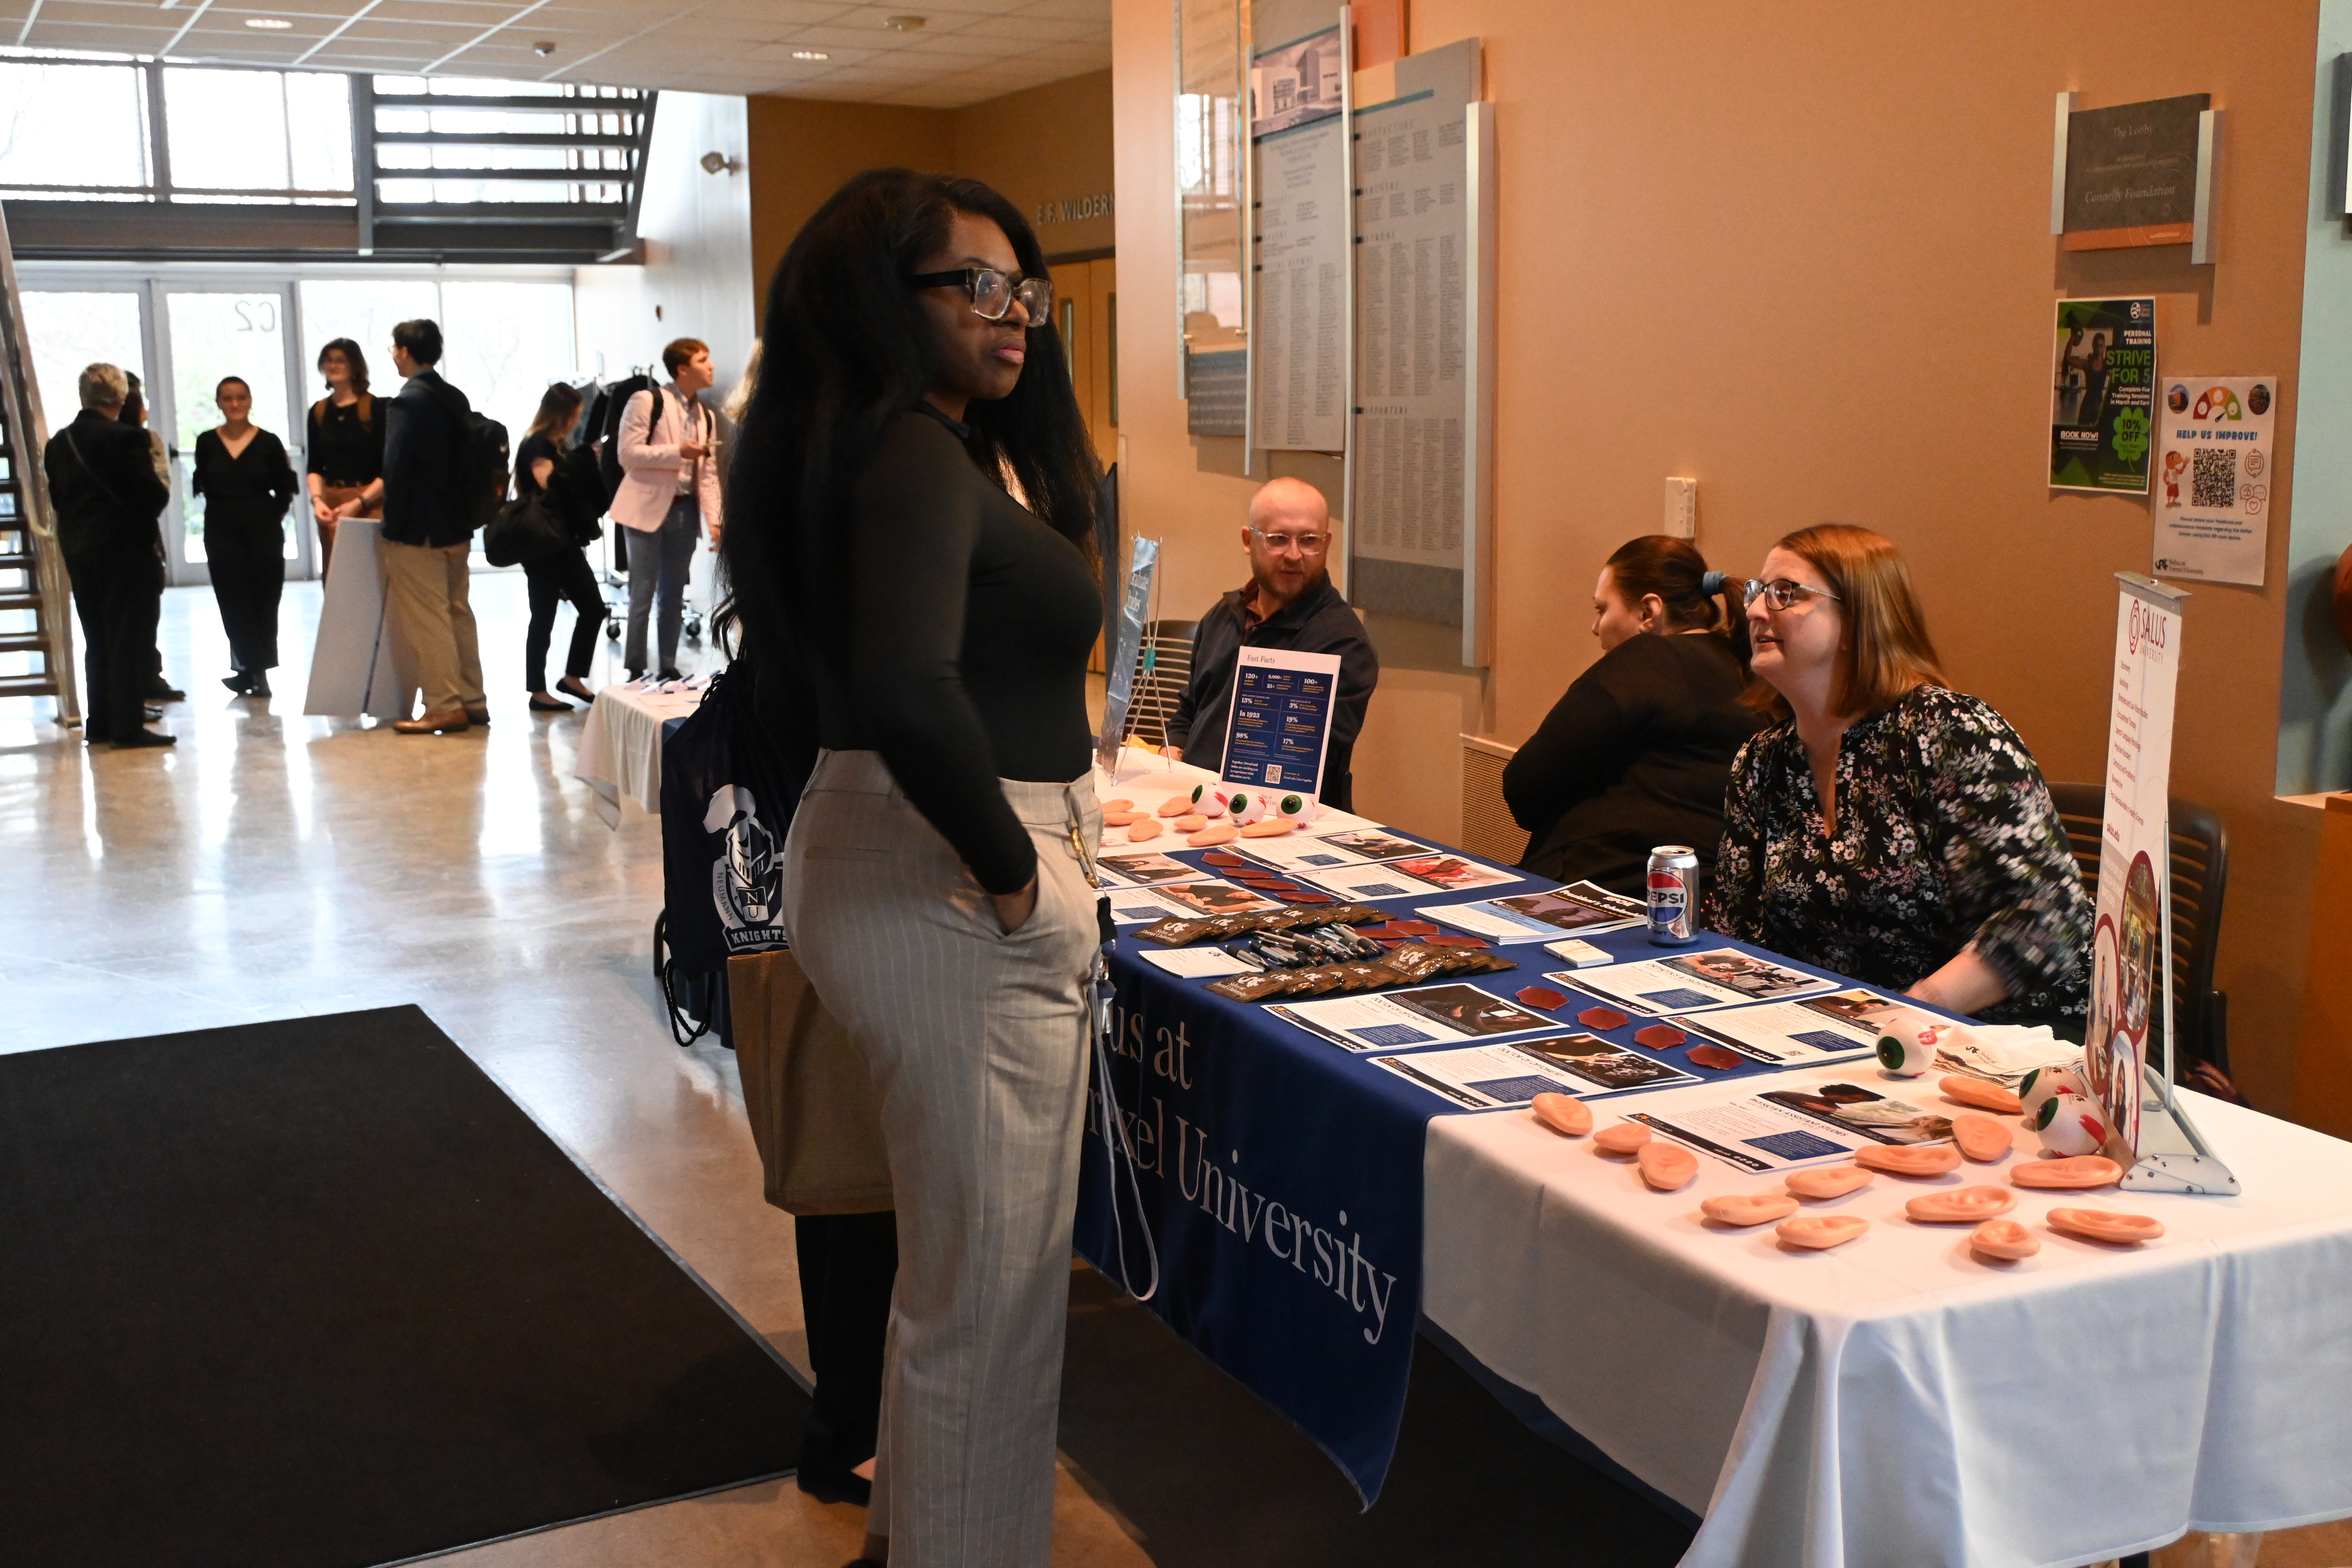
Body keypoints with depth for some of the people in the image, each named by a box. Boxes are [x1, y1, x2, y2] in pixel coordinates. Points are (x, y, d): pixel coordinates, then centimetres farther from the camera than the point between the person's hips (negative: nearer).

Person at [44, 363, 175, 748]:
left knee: (97, 641, 15)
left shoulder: (58, 443, 6)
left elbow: (57, 498, 10)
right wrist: (164, 491, 3)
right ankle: (128, 727, -3)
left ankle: (99, 725, 18)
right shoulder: (125, 439, -16)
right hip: (125, 548, -7)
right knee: (129, 639, -2)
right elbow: (153, 496, -17)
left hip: (77, 551, 7)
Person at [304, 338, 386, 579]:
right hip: (331, 506, 5)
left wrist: (359, 503, -15)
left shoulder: (374, 408, -4)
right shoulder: (319, 411, 12)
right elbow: (314, 466, 15)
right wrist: (317, 500, -3)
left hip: (369, 505, -5)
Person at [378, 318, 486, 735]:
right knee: (458, 613, 13)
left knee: (427, 620, -4)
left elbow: (396, 469, -18)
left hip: (418, 530, -8)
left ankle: (445, 707, -3)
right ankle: (472, 701, 17)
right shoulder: (457, 399, 10)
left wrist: (393, 524, -10)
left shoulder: (407, 403, -15)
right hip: (457, 526, 8)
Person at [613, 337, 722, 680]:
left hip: (685, 511, 6)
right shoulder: (647, 402, -8)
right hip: (649, 509, -6)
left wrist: (715, 520, -1)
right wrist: (677, 452, -20)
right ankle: (635, 673, 4)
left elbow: (708, 473, 9)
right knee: (643, 595, -3)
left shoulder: (705, 416, 11)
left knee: (674, 595, 10)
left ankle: (668, 668, 18)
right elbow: (628, 454, -14)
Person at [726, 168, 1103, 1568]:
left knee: (956, 1254, 25)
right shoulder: (919, 458, -20)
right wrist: (1012, 874, -23)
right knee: (992, 1281, 2)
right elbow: (909, 695, -36)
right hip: (949, 895, -11)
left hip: (882, 861, 11)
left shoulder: (936, 445, 11)